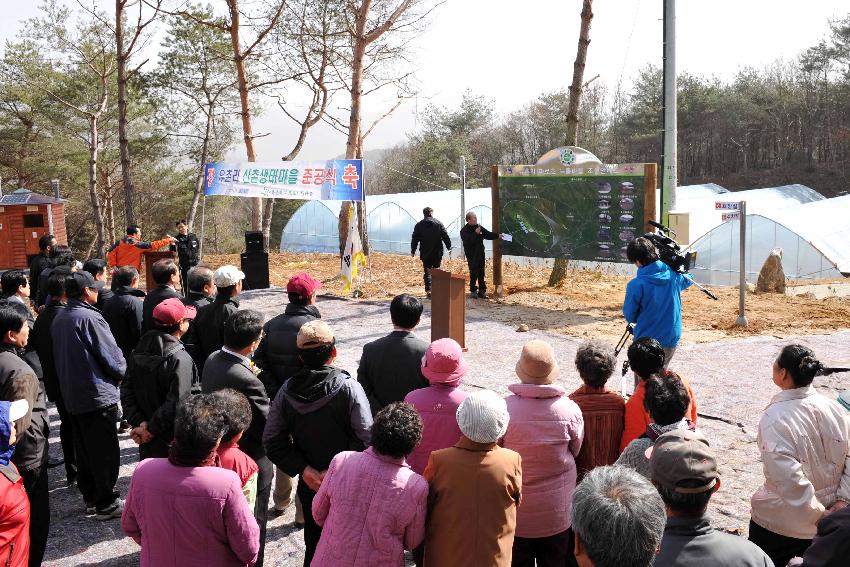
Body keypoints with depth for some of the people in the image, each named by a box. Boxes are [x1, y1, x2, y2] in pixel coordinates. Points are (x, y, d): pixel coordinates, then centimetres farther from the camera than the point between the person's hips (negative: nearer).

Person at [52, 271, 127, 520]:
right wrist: (120, 372, 3)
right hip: (98, 395, -8)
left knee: (84, 450, 16)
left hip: (72, 395, 8)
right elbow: (112, 355, -16)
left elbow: (62, 356, 13)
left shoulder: (59, 319, 7)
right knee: (105, 452, 2)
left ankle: (90, 499, 26)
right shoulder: (89, 317, -18)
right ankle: (106, 504, 8)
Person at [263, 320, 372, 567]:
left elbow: (272, 441, -4)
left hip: (308, 484, 3)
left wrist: (303, 469, -7)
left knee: (313, 542, 21)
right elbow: (365, 438, -22)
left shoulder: (287, 391, -6)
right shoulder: (349, 388, -17)